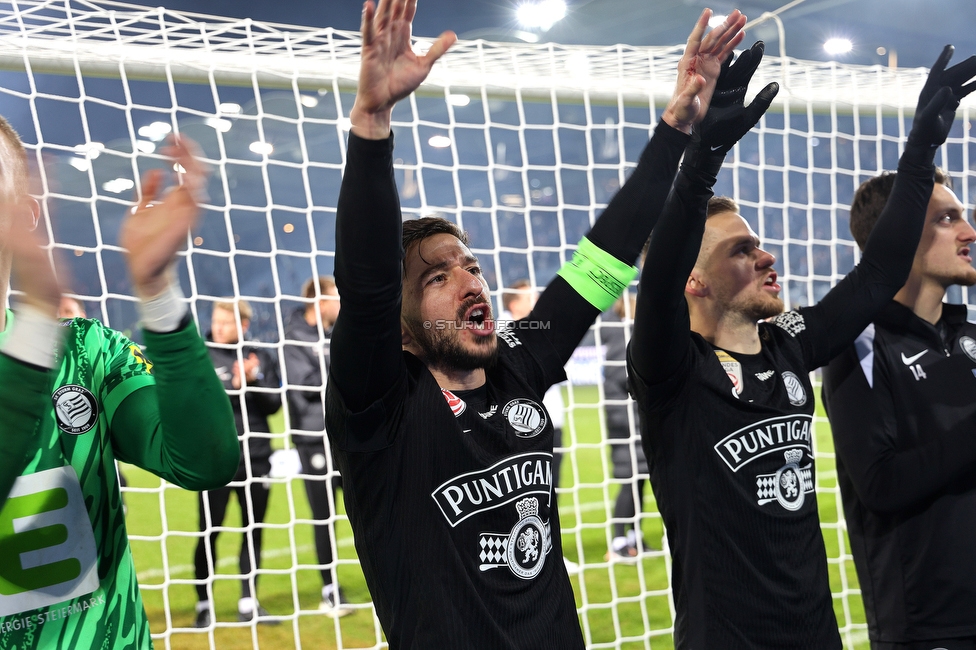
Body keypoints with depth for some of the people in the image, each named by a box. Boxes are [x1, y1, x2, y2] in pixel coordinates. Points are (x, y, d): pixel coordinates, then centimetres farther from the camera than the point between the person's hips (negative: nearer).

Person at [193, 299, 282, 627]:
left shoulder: (261, 358, 9)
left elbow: (273, 404, 3)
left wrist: (253, 380, -13)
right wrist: (236, 385, -17)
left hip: (256, 457, 3)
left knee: (253, 531, 8)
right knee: (209, 532, -3)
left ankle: (249, 602, 18)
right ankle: (204, 605, 8)